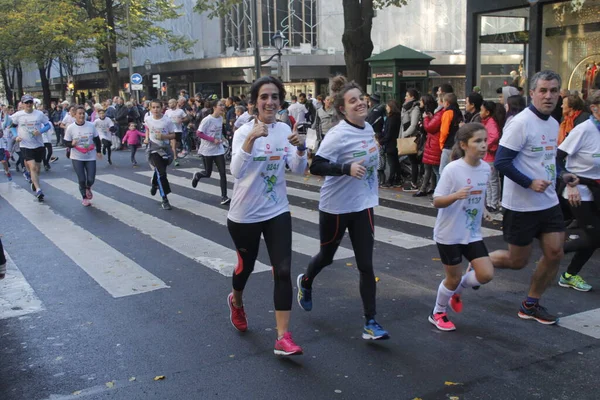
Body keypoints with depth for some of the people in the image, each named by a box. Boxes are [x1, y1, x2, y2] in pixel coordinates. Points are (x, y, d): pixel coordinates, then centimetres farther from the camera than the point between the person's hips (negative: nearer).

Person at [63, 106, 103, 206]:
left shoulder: (91, 125, -5)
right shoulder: (70, 128, -10)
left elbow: (97, 139, 8)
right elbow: (66, 143, -4)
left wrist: (99, 151, 9)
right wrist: (72, 144, -25)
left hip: (90, 157, 2)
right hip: (77, 158, -1)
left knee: (91, 179, 0)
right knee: (81, 179, -3)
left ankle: (88, 189, 35)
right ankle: (84, 198, 17)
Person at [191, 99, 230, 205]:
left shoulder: (221, 118, 3)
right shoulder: (208, 120, -17)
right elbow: (199, 133, -17)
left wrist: (221, 139, 2)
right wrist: (213, 139, -21)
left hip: (219, 150, 5)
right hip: (207, 150, -5)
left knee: (223, 173, -7)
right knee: (207, 174, 7)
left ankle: (224, 196, -3)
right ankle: (197, 176, 43)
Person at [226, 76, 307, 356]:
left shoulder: (284, 130, -1)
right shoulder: (244, 131, -14)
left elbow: (299, 170, -7)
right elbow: (236, 171, -28)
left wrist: (300, 148, -26)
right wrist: (251, 139, -41)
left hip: (277, 212, 3)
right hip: (245, 214, -3)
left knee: (282, 271, -6)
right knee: (246, 266, 16)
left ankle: (283, 338, 0)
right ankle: (236, 302, 50)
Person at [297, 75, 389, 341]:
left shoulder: (368, 128, 2)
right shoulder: (338, 135, -20)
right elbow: (315, 166, -26)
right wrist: (347, 168, -36)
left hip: (363, 205, 5)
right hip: (335, 206, -5)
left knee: (366, 265, 0)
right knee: (327, 256, 17)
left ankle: (370, 323, 6)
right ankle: (306, 282, 50)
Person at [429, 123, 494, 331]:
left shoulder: (486, 168, -1)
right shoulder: (453, 169, -20)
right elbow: (436, 202, -19)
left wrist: (482, 209, 3)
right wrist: (456, 195, -35)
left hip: (472, 233, 6)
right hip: (449, 234, -5)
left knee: (486, 274, -3)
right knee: (454, 278, 5)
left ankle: (456, 290, 28)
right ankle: (437, 313, 32)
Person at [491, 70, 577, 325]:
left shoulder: (553, 124, 9)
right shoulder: (521, 123, -17)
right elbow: (501, 162, -21)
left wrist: (561, 176, 8)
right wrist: (530, 183, -26)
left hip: (549, 203, 7)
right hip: (521, 206, -7)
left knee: (555, 254, 4)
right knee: (517, 261, 3)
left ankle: (531, 305, 22)